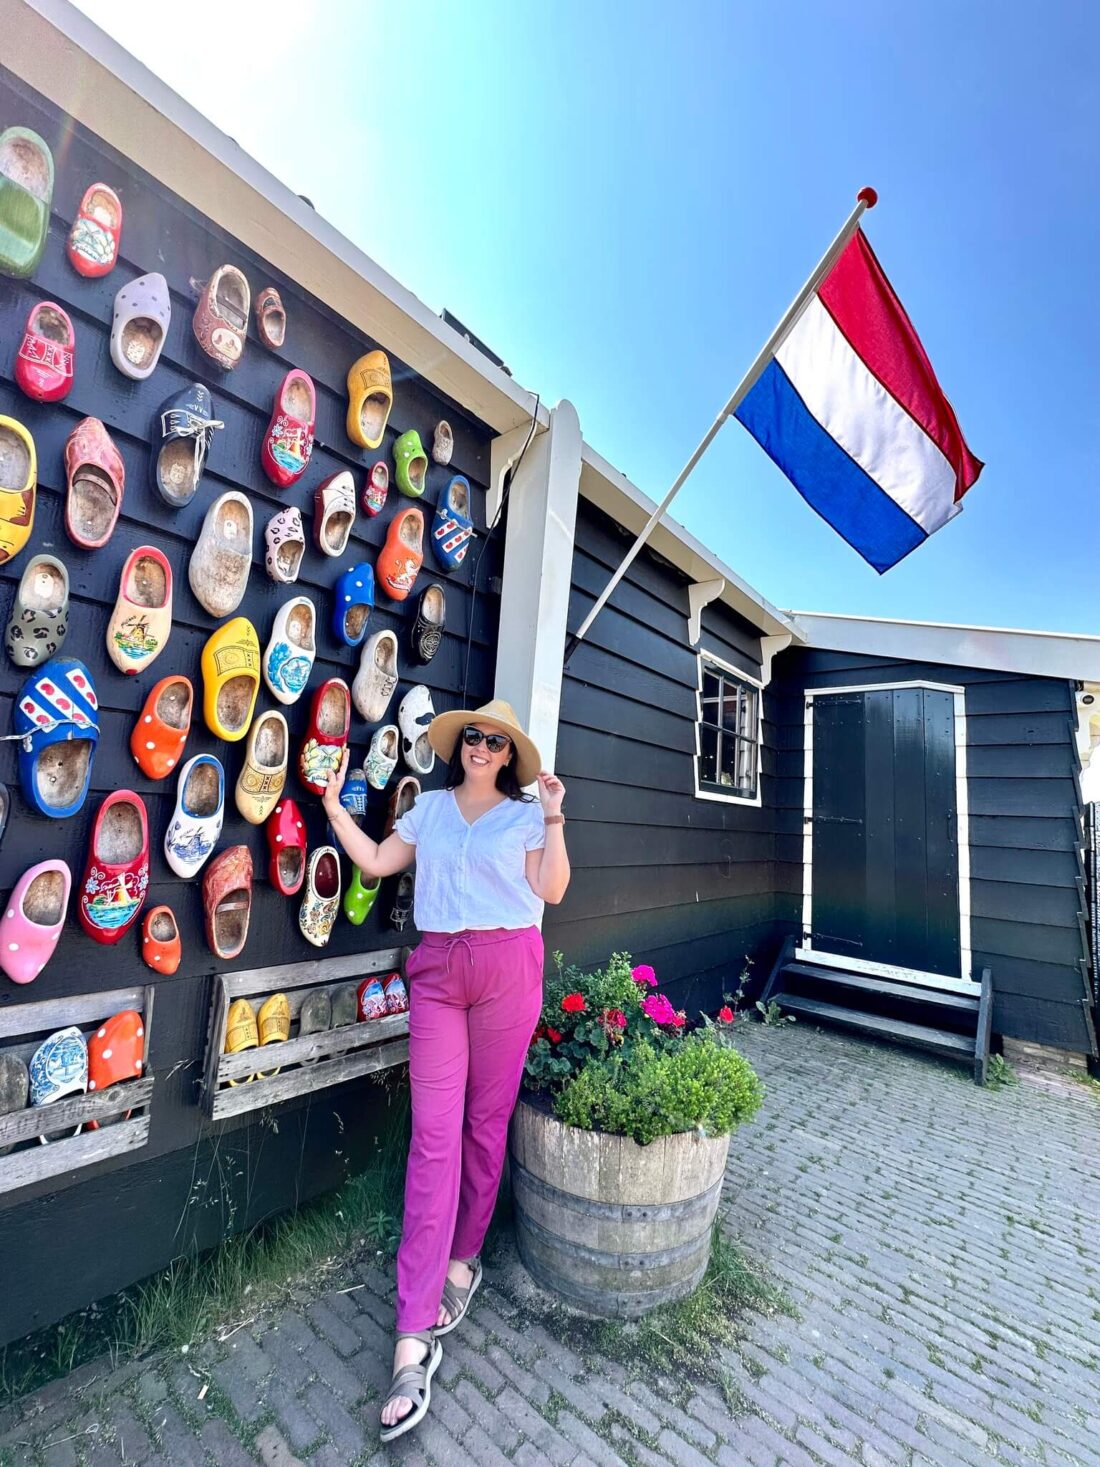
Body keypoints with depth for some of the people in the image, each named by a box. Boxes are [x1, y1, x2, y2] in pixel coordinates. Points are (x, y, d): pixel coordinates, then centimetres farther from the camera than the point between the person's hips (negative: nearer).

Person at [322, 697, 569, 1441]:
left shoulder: (525, 815, 4)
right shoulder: (429, 808, 11)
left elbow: (551, 891, -5)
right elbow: (376, 862, 9)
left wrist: (553, 819, -12)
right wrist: (334, 805, 4)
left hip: (507, 969, -1)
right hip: (438, 969, 1)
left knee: (487, 1122, 11)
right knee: (434, 1136, -1)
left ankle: (464, 1259, 35)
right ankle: (415, 1334, 7)